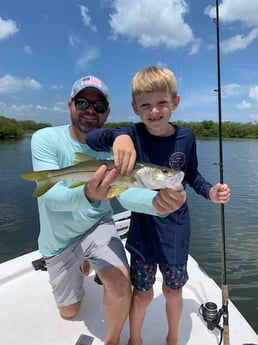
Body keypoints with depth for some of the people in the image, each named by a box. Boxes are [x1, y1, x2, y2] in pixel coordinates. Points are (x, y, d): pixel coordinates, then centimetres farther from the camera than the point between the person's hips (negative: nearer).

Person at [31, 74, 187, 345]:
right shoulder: (46, 139, -19)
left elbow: (126, 192, -29)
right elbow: (52, 196, -31)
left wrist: (156, 202, -51)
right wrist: (87, 196, -54)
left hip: (97, 226, 0)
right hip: (58, 239, 1)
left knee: (121, 283, -28)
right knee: (69, 311, 18)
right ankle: (82, 265, 50)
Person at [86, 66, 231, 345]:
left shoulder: (185, 137, -8)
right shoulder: (134, 134, -13)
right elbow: (91, 139, -27)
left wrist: (210, 192, -11)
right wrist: (117, 136, -47)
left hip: (176, 230, 2)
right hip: (142, 228, -1)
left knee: (173, 290, 20)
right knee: (142, 293, 15)